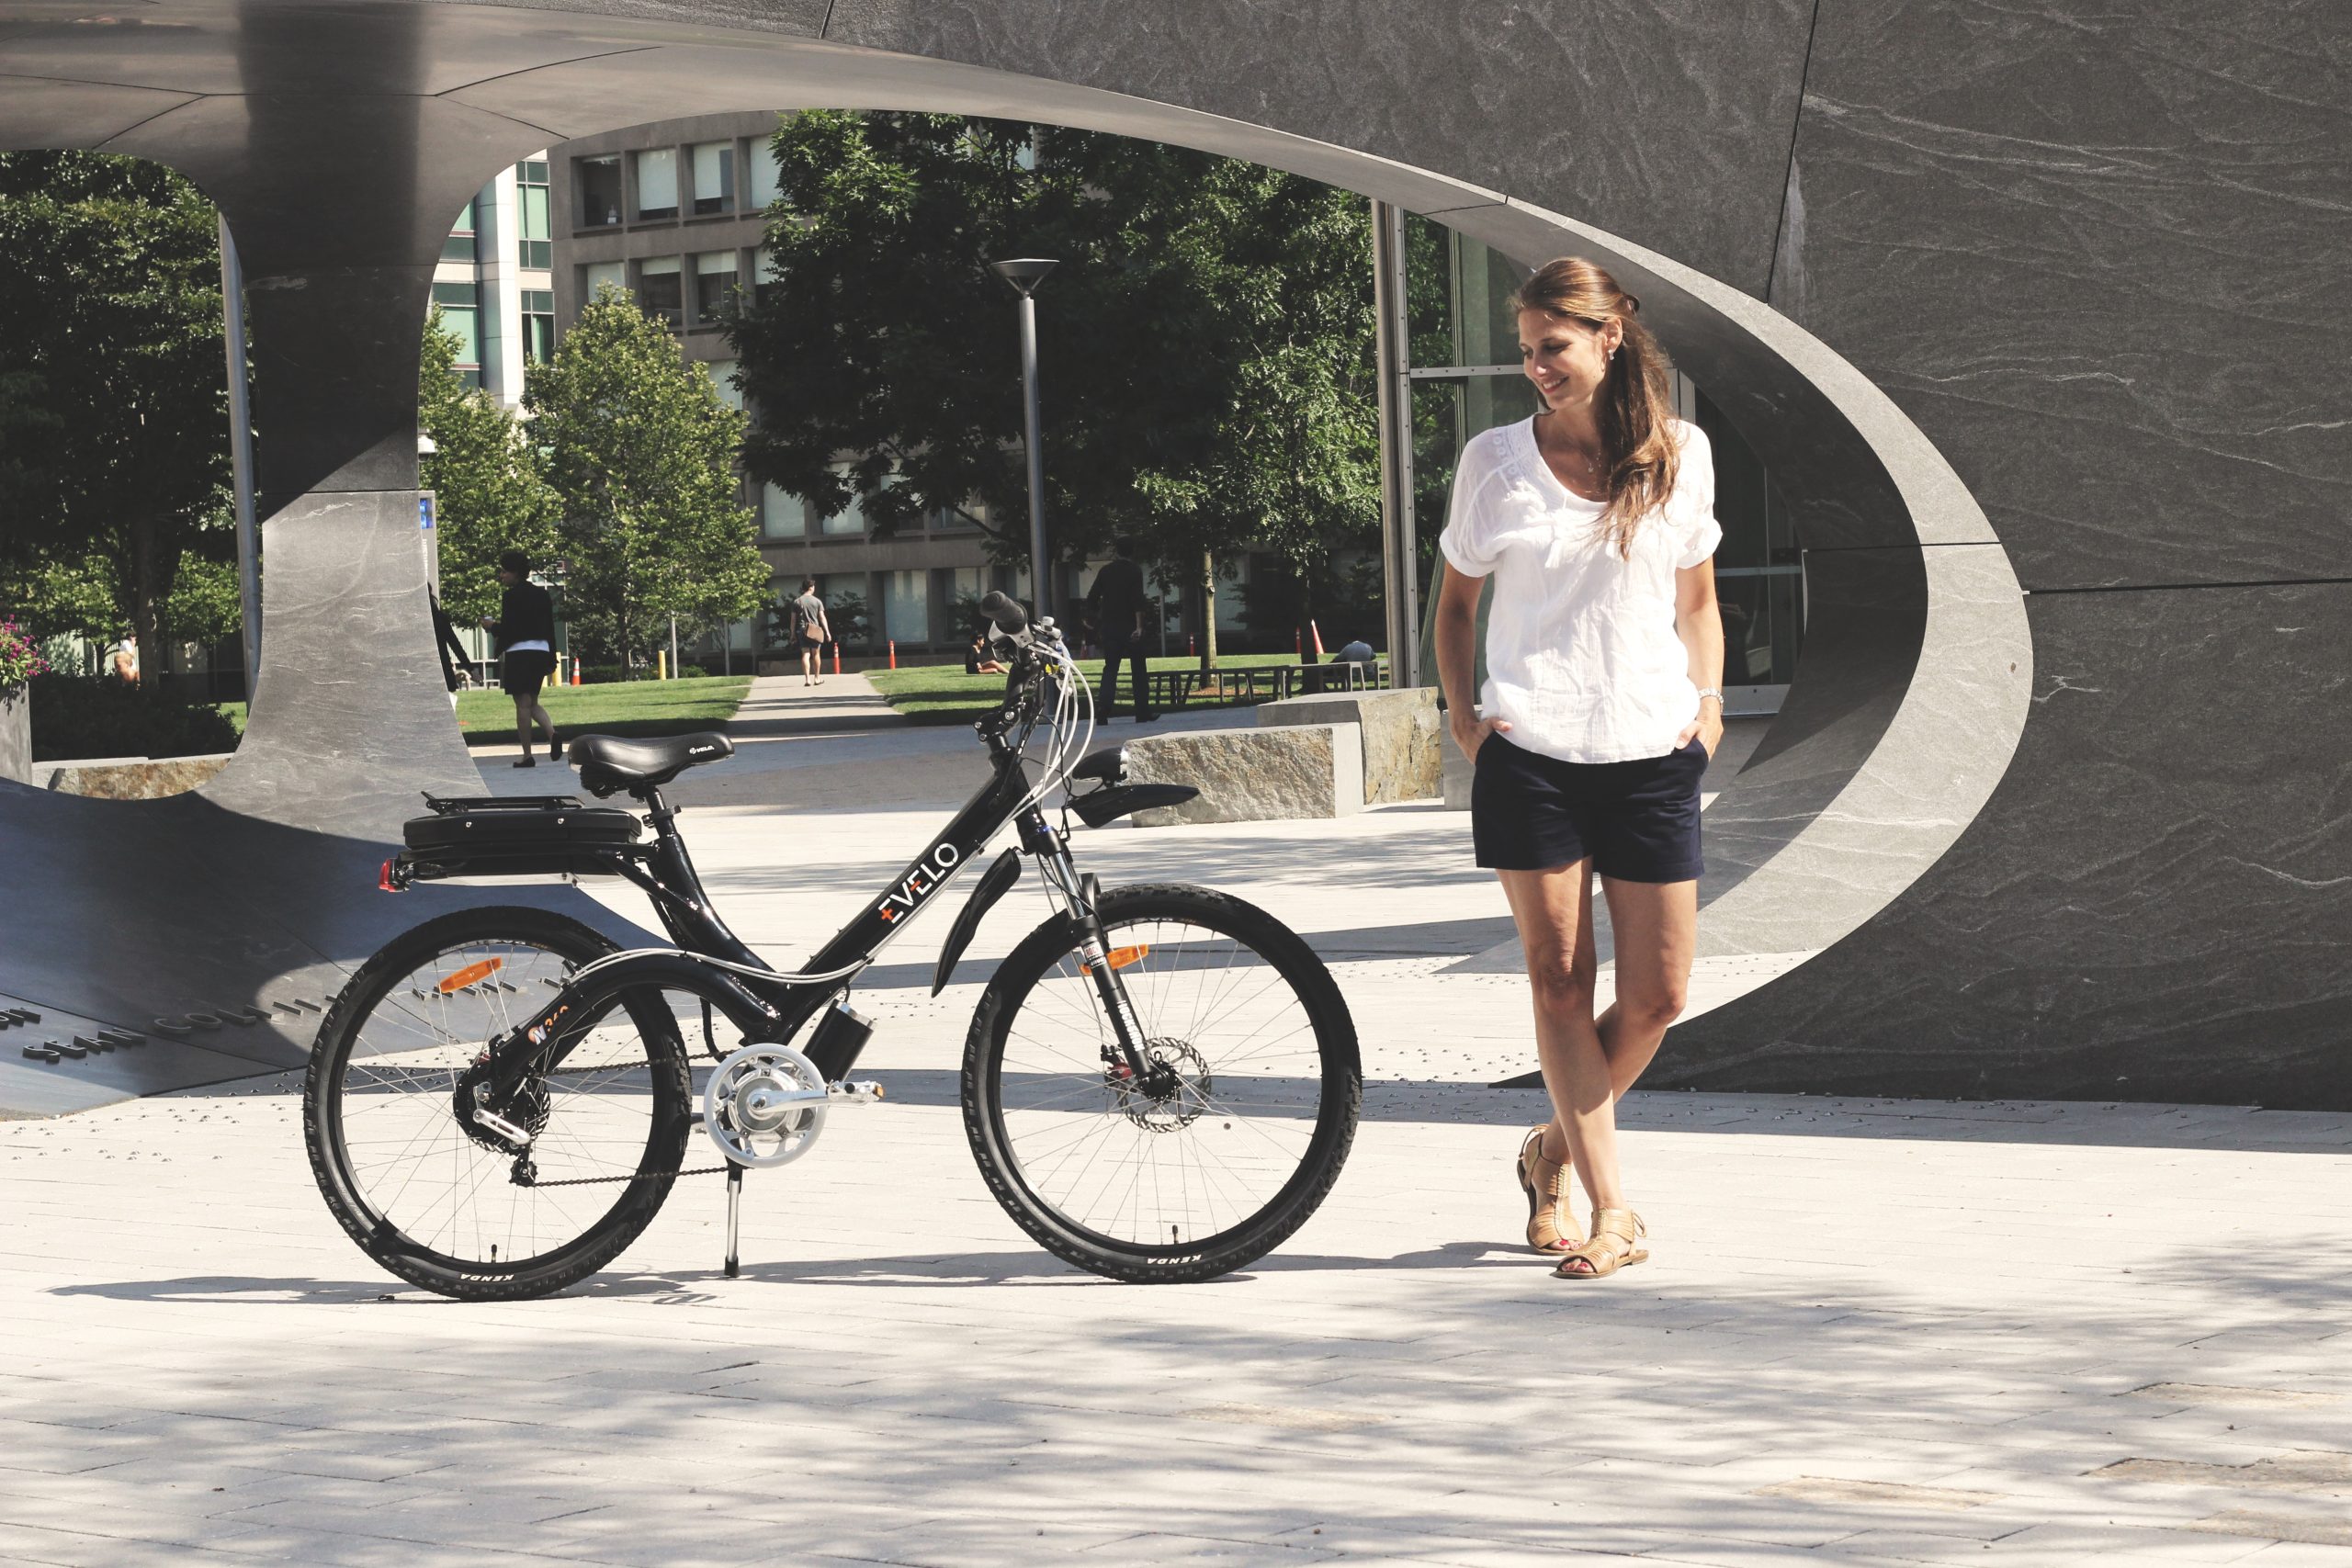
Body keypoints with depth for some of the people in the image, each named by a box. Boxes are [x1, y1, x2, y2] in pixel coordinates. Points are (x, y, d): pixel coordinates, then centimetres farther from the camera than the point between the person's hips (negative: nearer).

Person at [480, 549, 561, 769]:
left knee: (523, 704, -3)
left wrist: (492, 627, 6)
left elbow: (508, 629, -14)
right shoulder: (541, 594, 12)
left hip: (519, 652, -7)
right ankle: (552, 732, -10)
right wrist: (551, 659, 19)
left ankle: (527, 755, -2)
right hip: (541, 651, 7)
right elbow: (550, 629, 14)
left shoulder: (512, 595, -9)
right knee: (532, 702, 17)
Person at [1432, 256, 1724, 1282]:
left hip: (1652, 756, 1)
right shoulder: (1495, 461, 3)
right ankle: (1608, 1207, 4)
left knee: (1657, 996, 0)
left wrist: (1709, 699, 3)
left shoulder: (1680, 456, 6)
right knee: (1559, 984, -2)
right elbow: (1457, 597, 15)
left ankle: (1554, 1151, 25)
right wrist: (1459, 709, 1)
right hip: (1530, 757, -1)